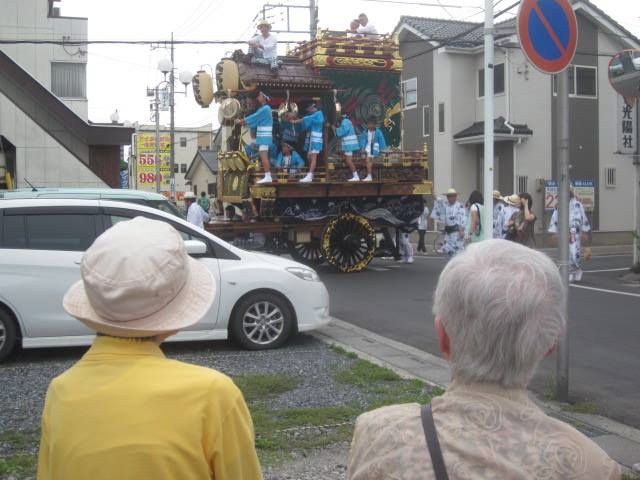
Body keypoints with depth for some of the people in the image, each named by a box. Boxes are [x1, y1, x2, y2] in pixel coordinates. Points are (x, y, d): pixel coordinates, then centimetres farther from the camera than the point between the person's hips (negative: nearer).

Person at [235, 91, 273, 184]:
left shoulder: (265, 109, -12)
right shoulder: (262, 109, 19)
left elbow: (254, 117, -14)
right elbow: (255, 119, 14)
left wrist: (240, 121, -9)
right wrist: (242, 121, 3)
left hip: (264, 136, -10)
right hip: (262, 136, 10)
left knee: (263, 156, -14)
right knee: (263, 156, 8)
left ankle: (268, 177, -16)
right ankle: (267, 176, 8)